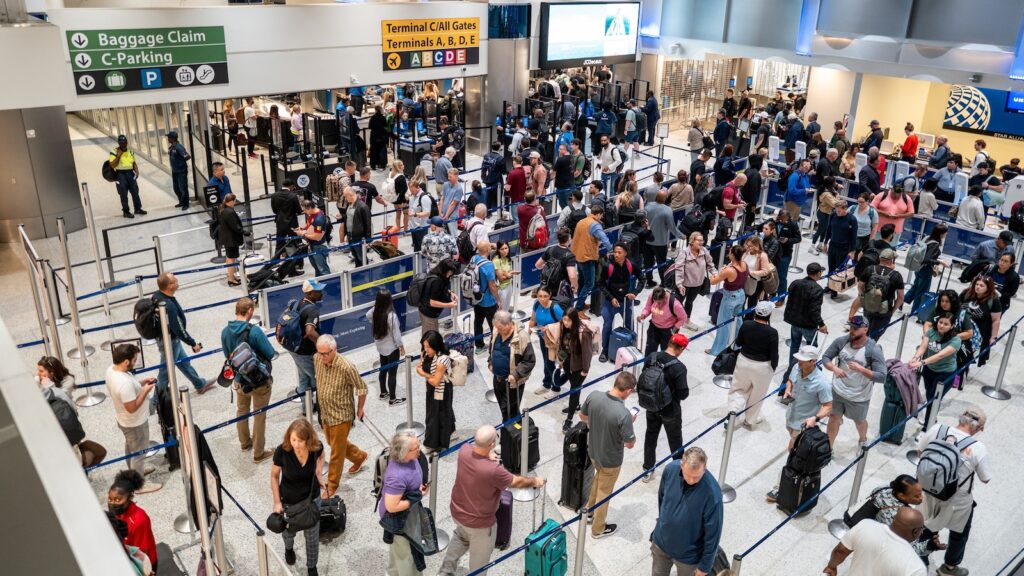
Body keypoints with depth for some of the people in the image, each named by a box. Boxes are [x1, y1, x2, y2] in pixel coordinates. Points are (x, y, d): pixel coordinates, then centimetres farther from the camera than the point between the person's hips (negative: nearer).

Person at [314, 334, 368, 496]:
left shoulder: (346, 367, -29)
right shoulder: (318, 359, -10)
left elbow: (362, 388, -16)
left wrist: (359, 409, -4)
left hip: (341, 415, -7)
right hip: (325, 413, 7)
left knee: (336, 452, 6)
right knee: (333, 443, 26)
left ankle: (332, 485, 25)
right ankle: (359, 457, 50)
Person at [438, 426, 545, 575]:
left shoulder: (464, 450, -22)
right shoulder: (493, 470, -38)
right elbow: (517, 482, -17)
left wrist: (488, 454, -7)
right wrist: (535, 481, 0)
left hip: (457, 512, 6)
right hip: (479, 522, -6)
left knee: (461, 537, 37)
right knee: (480, 557, 22)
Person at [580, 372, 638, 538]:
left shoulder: (594, 396, -20)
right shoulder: (624, 414, -36)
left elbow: (582, 417, 0)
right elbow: (630, 444, -22)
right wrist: (630, 423, -8)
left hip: (593, 451, 5)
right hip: (610, 459, -5)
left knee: (599, 477, 34)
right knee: (604, 492, 19)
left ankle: (589, 511, 53)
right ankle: (598, 529, 40)